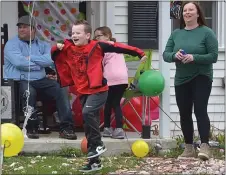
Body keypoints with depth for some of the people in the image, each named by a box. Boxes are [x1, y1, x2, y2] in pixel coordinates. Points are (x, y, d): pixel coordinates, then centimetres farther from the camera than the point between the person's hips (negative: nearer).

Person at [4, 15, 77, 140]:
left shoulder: (42, 45, 16)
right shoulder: (12, 44, 4)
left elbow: (50, 59, -6)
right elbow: (19, 62, -15)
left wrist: (30, 58, -9)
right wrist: (40, 64, -5)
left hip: (40, 80, 4)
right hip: (20, 81, -4)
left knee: (61, 90, -18)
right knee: (29, 92, -36)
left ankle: (66, 128, -19)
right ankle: (31, 128, -19)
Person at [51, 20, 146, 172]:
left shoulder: (97, 46, -9)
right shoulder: (68, 48, 4)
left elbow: (118, 47, -9)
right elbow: (55, 57, 16)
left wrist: (139, 53, -9)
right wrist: (56, 49, -7)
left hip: (98, 90, -6)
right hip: (83, 92, 6)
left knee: (87, 112, -29)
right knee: (90, 124, 10)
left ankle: (98, 144, -10)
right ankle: (95, 161, 19)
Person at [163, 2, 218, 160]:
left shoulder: (206, 32, -7)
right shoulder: (176, 34, 7)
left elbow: (213, 56, -12)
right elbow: (165, 54, 5)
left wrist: (194, 57, -25)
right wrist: (174, 55, -18)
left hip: (201, 78, -5)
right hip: (181, 80, 5)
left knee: (200, 110, -16)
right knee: (184, 114, 8)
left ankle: (205, 146, -17)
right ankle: (189, 148, 17)